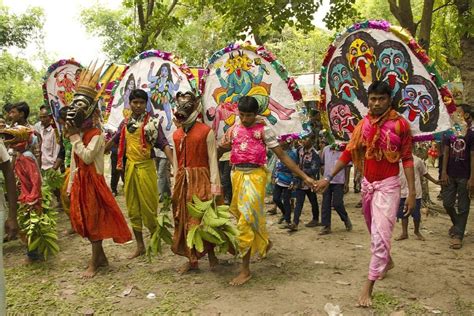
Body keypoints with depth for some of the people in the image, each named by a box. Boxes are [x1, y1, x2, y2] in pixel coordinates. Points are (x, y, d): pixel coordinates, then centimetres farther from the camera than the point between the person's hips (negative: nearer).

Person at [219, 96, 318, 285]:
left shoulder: (263, 130, -4)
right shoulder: (233, 129, 9)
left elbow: (282, 156, -6)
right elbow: (222, 148, 23)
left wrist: (304, 177, -10)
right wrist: (222, 147, -4)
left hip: (255, 176, -5)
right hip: (237, 175, 6)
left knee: (246, 220, -10)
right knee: (241, 215, 17)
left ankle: (246, 270, 0)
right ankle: (265, 242, 47)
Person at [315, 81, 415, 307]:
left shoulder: (400, 124, -9)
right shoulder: (362, 125, 2)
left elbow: (407, 159, -8)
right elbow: (348, 153, 5)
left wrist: (412, 192, -11)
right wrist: (329, 178, 3)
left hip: (388, 185, -5)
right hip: (367, 184, 5)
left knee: (380, 234, -11)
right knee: (374, 231, 20)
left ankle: (369, 286, -5)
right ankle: (387, 261, 46)